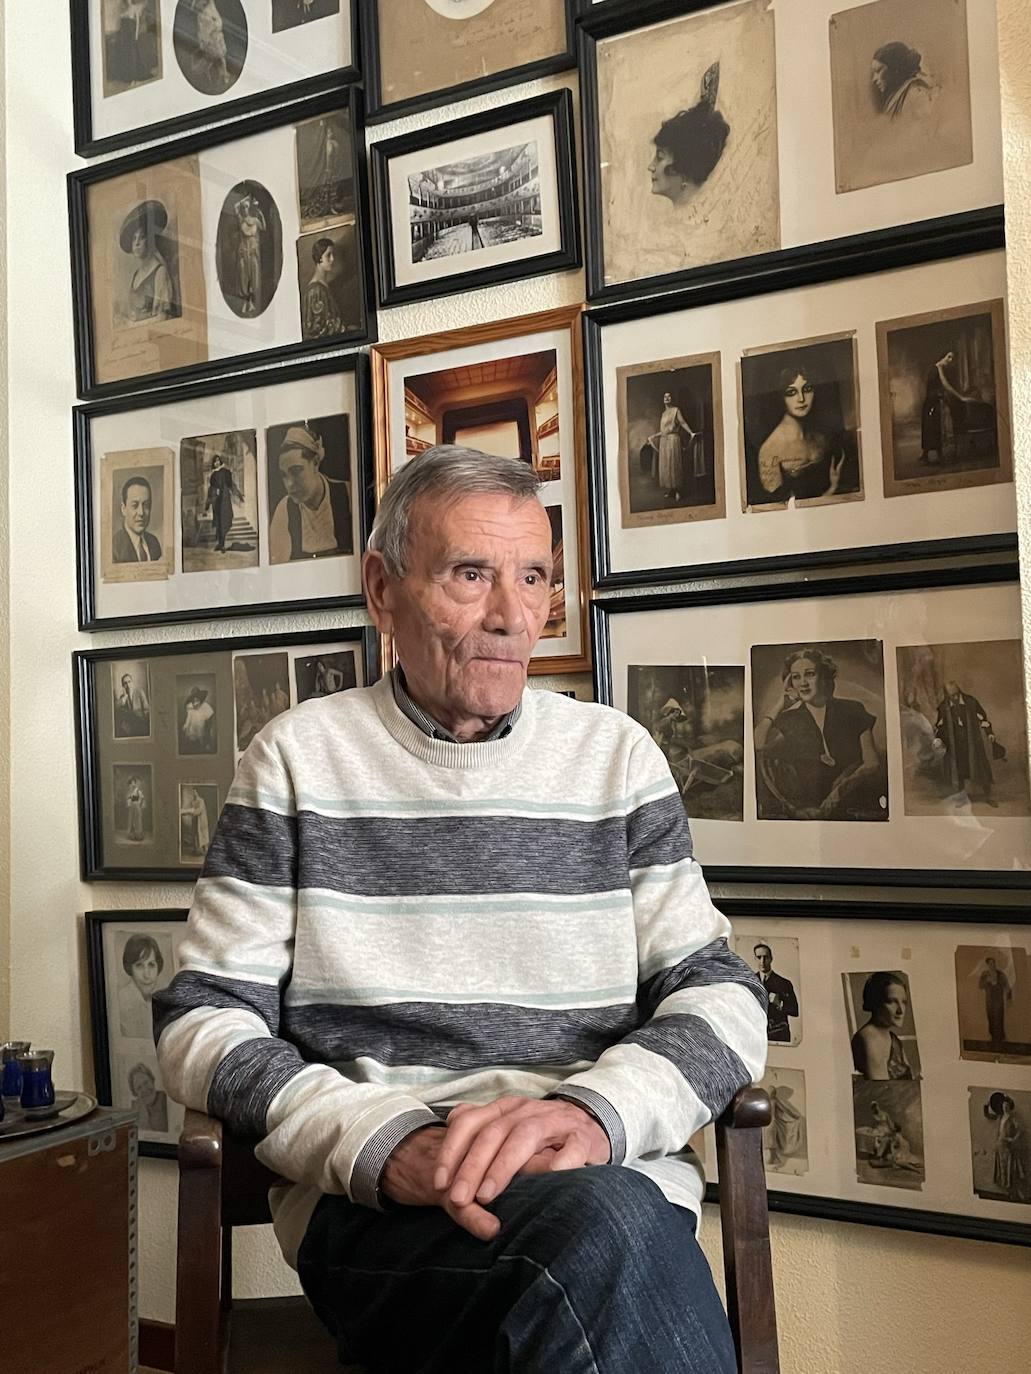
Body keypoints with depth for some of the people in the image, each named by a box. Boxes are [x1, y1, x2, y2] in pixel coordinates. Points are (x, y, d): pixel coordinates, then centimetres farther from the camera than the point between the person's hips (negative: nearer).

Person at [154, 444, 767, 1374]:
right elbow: (204, 1023, 3)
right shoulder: (300, 757, 7)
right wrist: (382, 1142, -16)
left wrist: (596, 1110, -17)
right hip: (370, 1209, -2)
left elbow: (721, 994, 5)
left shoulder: (617, 754, 10)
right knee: (609, 1228, -33)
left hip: (610, 1176, 2)